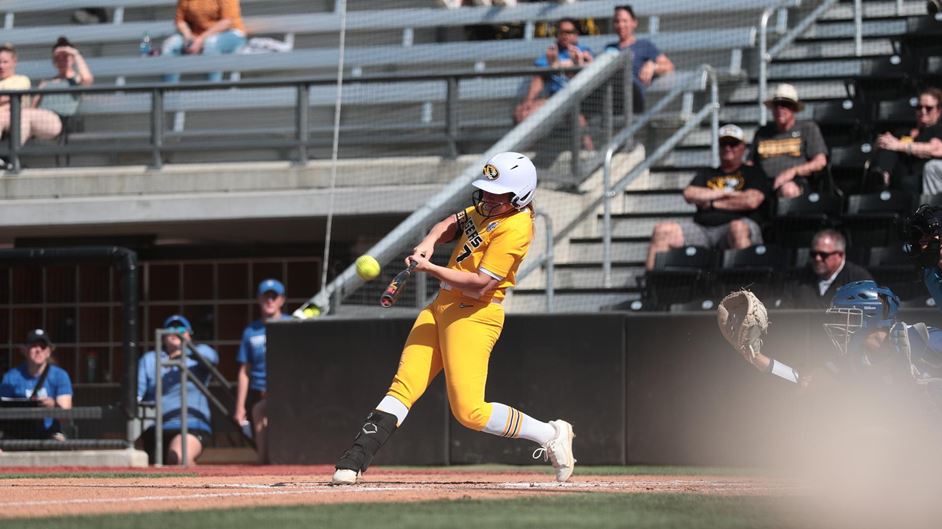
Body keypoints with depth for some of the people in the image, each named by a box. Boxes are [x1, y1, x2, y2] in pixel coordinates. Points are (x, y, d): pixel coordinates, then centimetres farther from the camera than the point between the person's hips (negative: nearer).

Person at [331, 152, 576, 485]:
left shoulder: (514, 229, -19)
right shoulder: (490, 209, 9)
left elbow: (479, 285, -24)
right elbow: (453, 225, 21)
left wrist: (430, 269, -23)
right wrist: (429, 242, -1)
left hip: (474, 316, -9)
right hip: (442, 306, 9)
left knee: (470, 412, -12)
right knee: (404, 386, 0)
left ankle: (551, 435, 3)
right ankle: (354, 461, -6)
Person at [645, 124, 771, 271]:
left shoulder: (753, 173, 17)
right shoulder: (707, 174, 29)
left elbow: (751, 201, -2)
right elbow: (689, 194, 11)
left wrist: (712, 203, 6)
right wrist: (724, 193, 4)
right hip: (702, 229, 4)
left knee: (738, 227, -42)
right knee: (662, 230, -17)